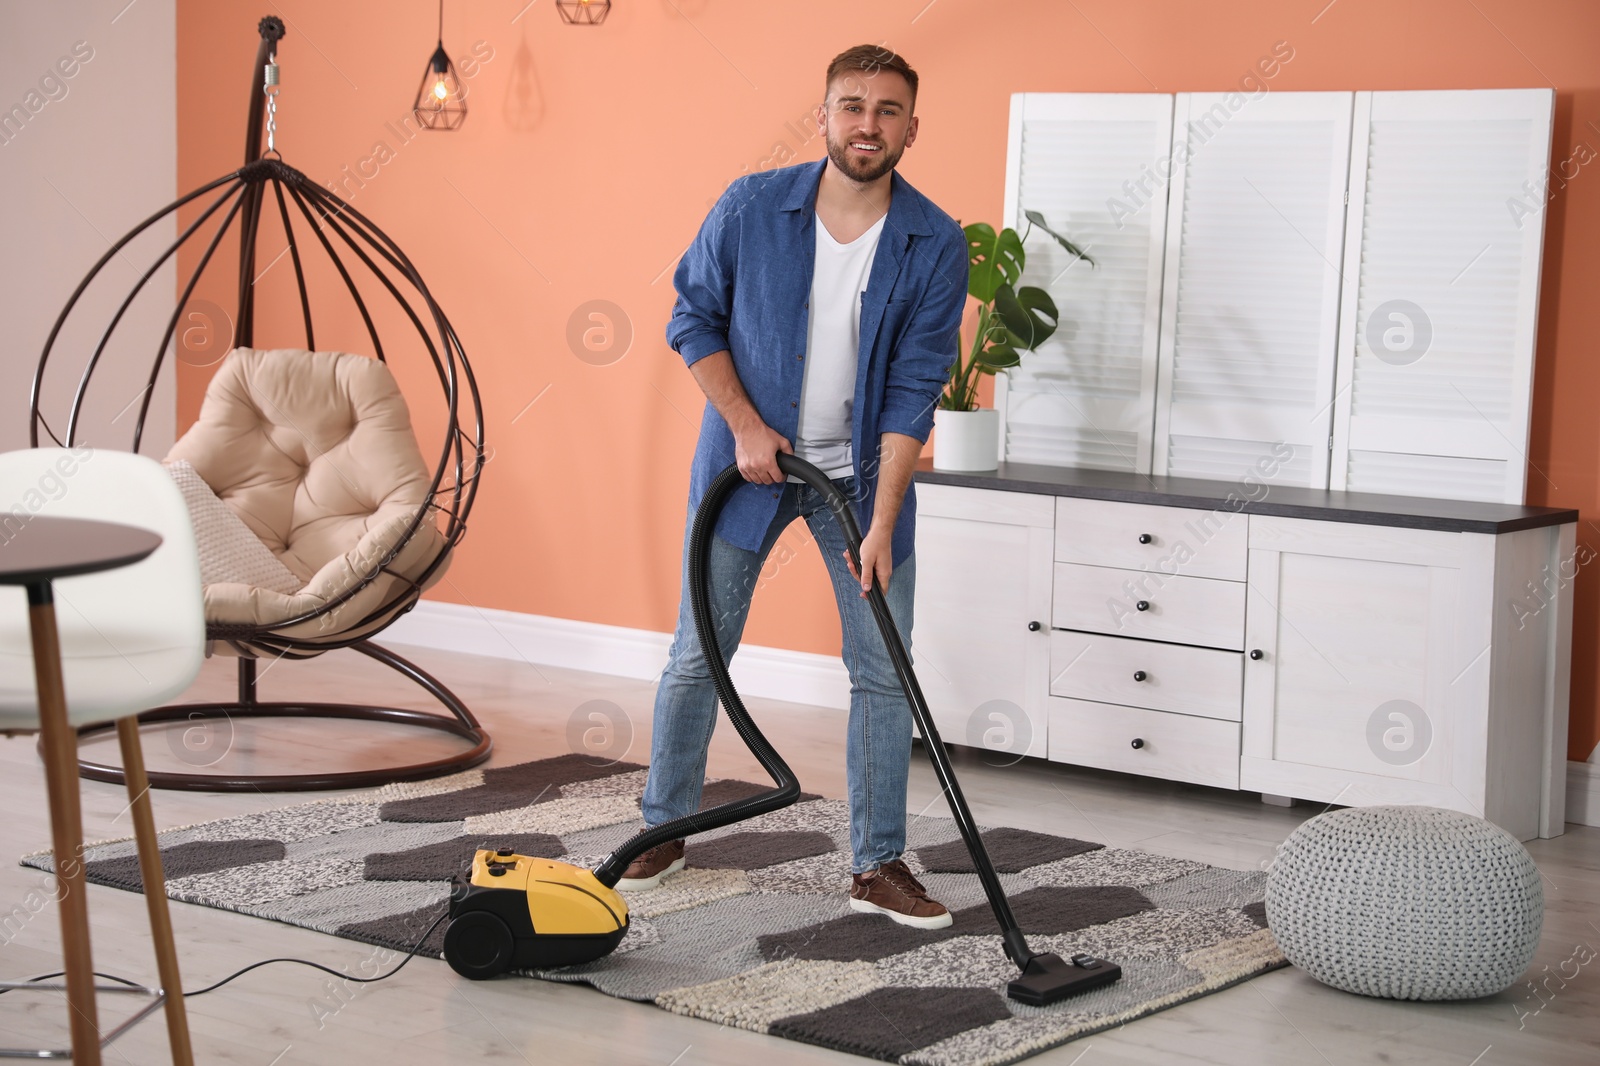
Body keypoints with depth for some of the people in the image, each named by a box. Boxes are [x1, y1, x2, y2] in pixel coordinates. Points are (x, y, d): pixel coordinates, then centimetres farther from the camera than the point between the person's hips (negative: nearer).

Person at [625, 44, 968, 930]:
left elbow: (914, 388, -13)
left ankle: (877, 866, 12)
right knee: (698, 654, 7)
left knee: (884, 672, 1)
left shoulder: (935, 244, -12)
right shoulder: (751, 208, -12)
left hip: (863, 472, 1)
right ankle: (664, 829, 25)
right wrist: (744, 424, -12)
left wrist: (881, 522, -19)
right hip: (748, 460, 0)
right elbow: (693, 318, -1)